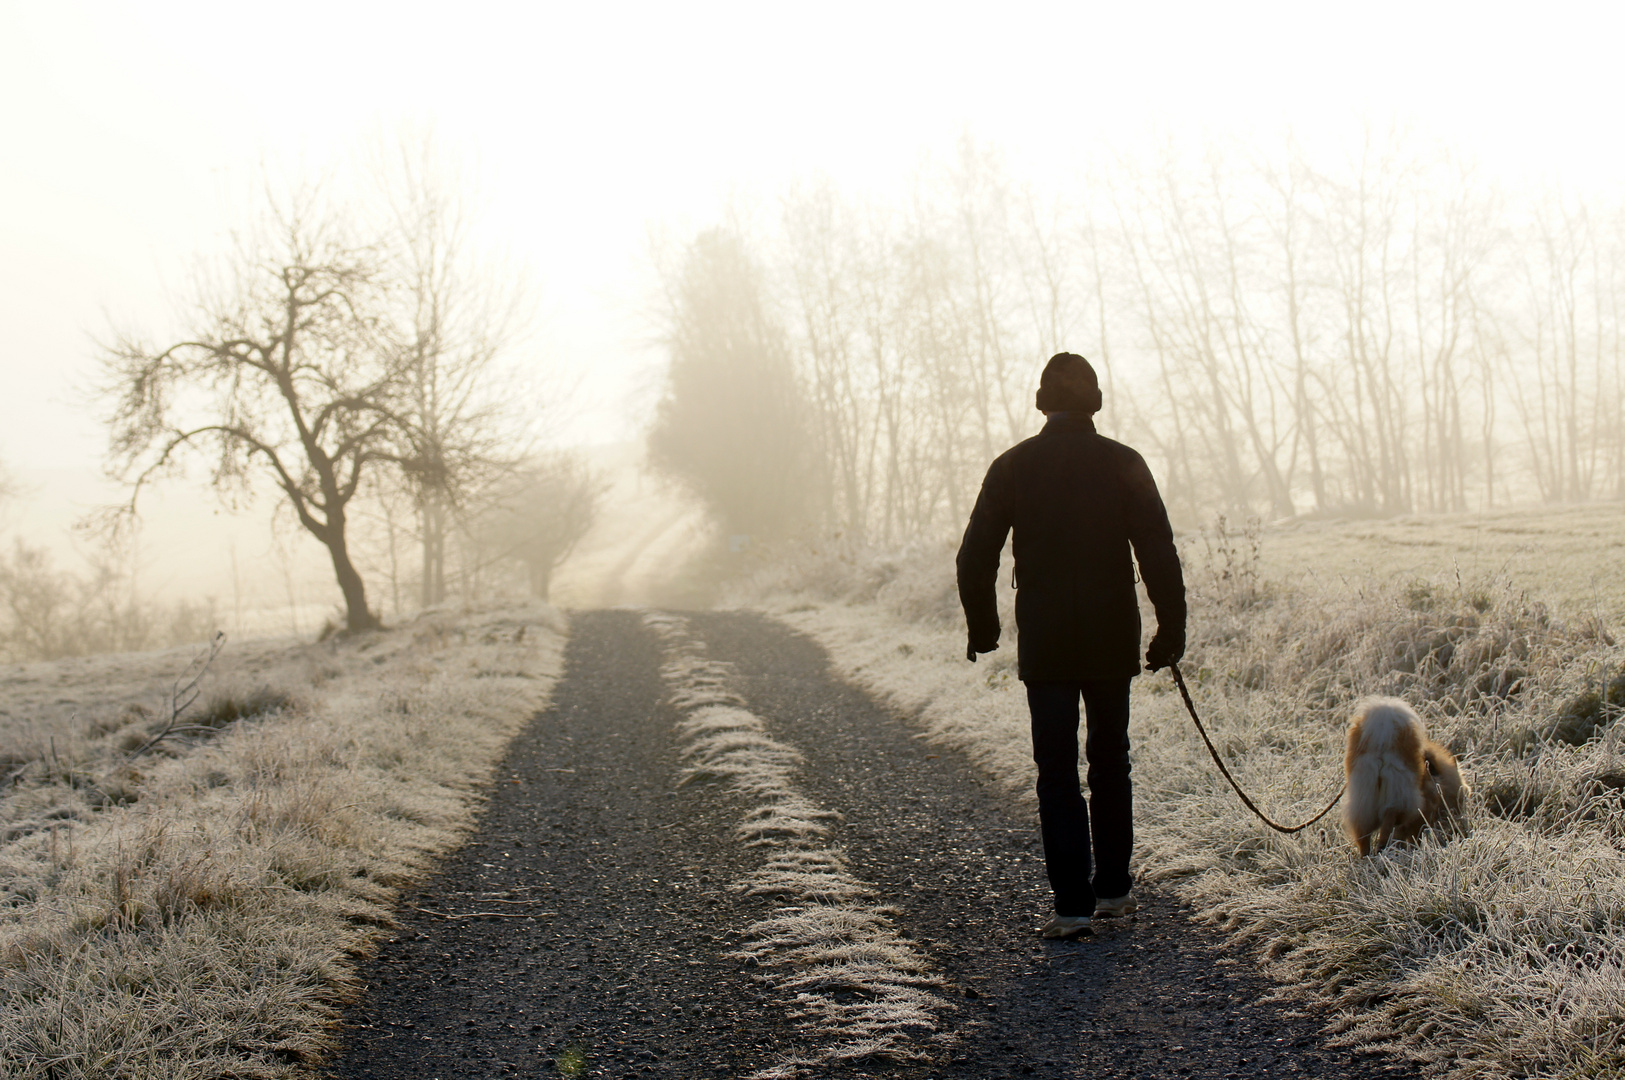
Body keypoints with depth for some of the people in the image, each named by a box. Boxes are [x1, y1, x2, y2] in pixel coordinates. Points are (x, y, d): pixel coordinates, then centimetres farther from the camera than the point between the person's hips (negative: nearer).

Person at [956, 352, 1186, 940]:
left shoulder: (1012, 466, -1)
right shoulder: (1123, 464, -2)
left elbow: (975, 557, -1)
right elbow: (1159, 554, -6)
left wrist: (982, 628, 12)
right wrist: (1171, 630, 1)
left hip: (1043, 644, -1)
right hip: (1113, 640, 1)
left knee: (1057, 773, 3)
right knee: (1110, 763, 16)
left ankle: (1072, 902, -3)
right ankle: (1113, 886, 23)